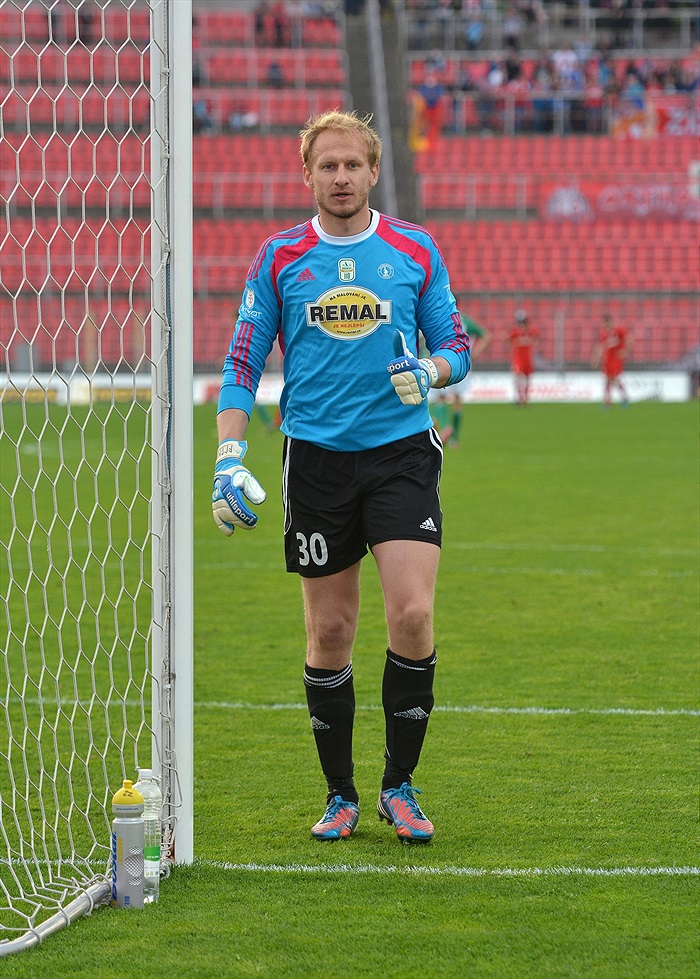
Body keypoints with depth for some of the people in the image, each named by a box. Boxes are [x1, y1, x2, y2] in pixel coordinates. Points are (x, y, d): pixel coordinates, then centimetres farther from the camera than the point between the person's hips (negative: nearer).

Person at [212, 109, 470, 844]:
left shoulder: (415, 251, 5)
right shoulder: (278, 259, 4)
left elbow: (455, 346, 10)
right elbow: (242, 362, 4)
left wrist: (431, 370, -14)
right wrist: (229, 457, -7)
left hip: (401, 452, 0)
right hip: (316, 458, 0)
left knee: (412, 614, -14)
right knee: (329, 632, 3)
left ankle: (399, 786, 2)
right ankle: (340, 796, 16)